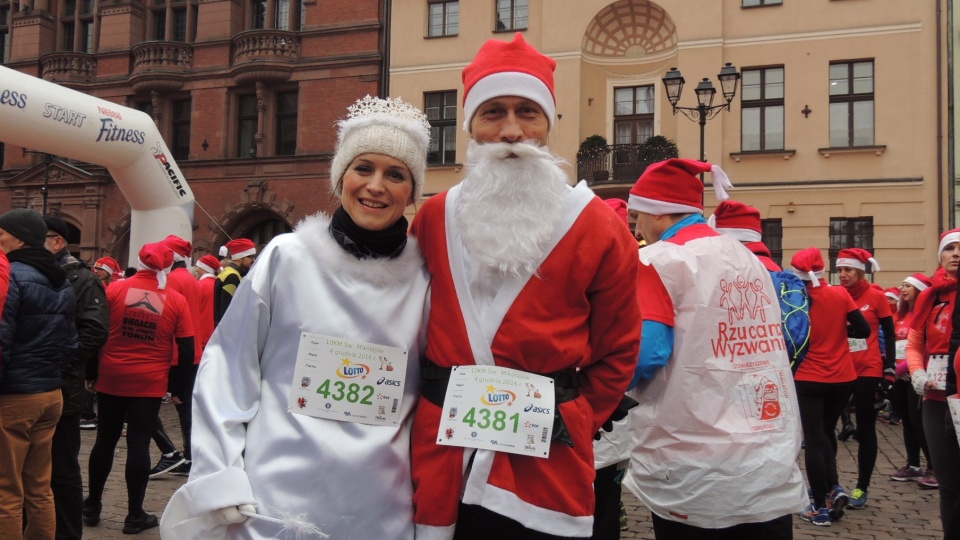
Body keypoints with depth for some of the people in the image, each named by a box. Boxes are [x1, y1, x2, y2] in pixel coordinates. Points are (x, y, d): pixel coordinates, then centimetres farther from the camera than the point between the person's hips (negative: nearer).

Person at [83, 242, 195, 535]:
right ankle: (135, 515, 8)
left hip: (112, 378, 2)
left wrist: (91, 372, 12)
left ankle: (92, 506, 26)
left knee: (105, 440, 15)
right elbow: (187, 350, -5)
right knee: (139, 444, 3)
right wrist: (178, 386, 5)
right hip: (150, 383, -2)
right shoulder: (177, 300, -5)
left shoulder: (115, 290, -3)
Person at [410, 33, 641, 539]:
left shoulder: (598, 229, -3)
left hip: (546, 470, -2)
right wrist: (432, 408, 9)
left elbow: (618, 351, 4)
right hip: (441, 463, 2)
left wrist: (569, 425, -1)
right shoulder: (433, 219, 3)